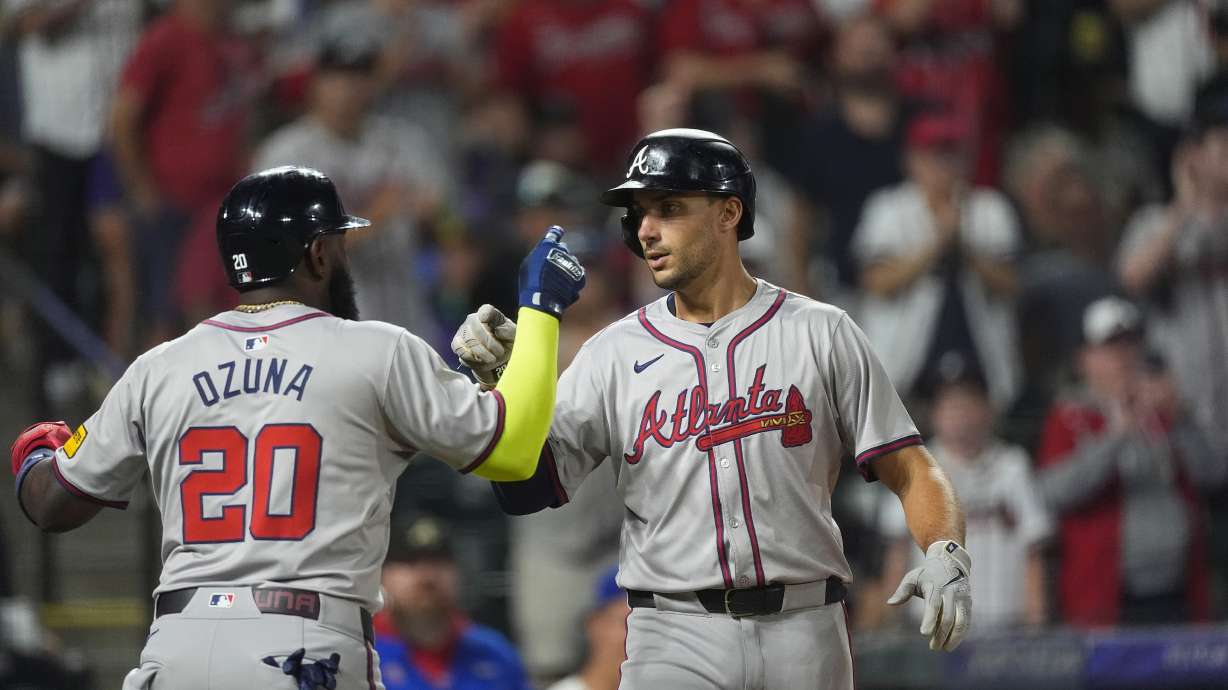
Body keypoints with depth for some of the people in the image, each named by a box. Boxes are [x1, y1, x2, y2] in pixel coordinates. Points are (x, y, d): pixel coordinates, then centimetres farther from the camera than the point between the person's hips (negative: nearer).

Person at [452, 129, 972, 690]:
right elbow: (527, 489, 2)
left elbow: (909, 470, 2)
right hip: (676, 640, 0)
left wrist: (945, 557, -16)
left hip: (805, 632, 0)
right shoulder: (614, 354, 8)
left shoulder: (820, 334, 6)